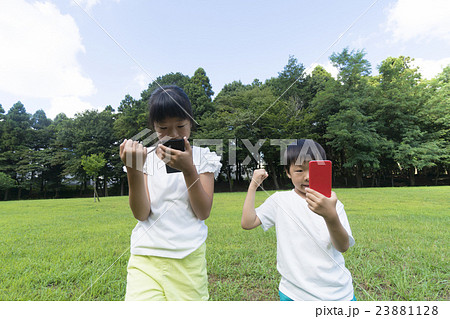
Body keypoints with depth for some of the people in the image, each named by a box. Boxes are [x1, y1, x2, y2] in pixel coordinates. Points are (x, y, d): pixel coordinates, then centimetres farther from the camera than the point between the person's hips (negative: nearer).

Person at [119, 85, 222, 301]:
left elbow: (203, 213, -7)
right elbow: (141, 214, -6)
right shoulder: (146, 157, 3)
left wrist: (188, 169, -19)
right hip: (146, 258, 0)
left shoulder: (202, 157, 2)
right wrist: (133, 169, -20)